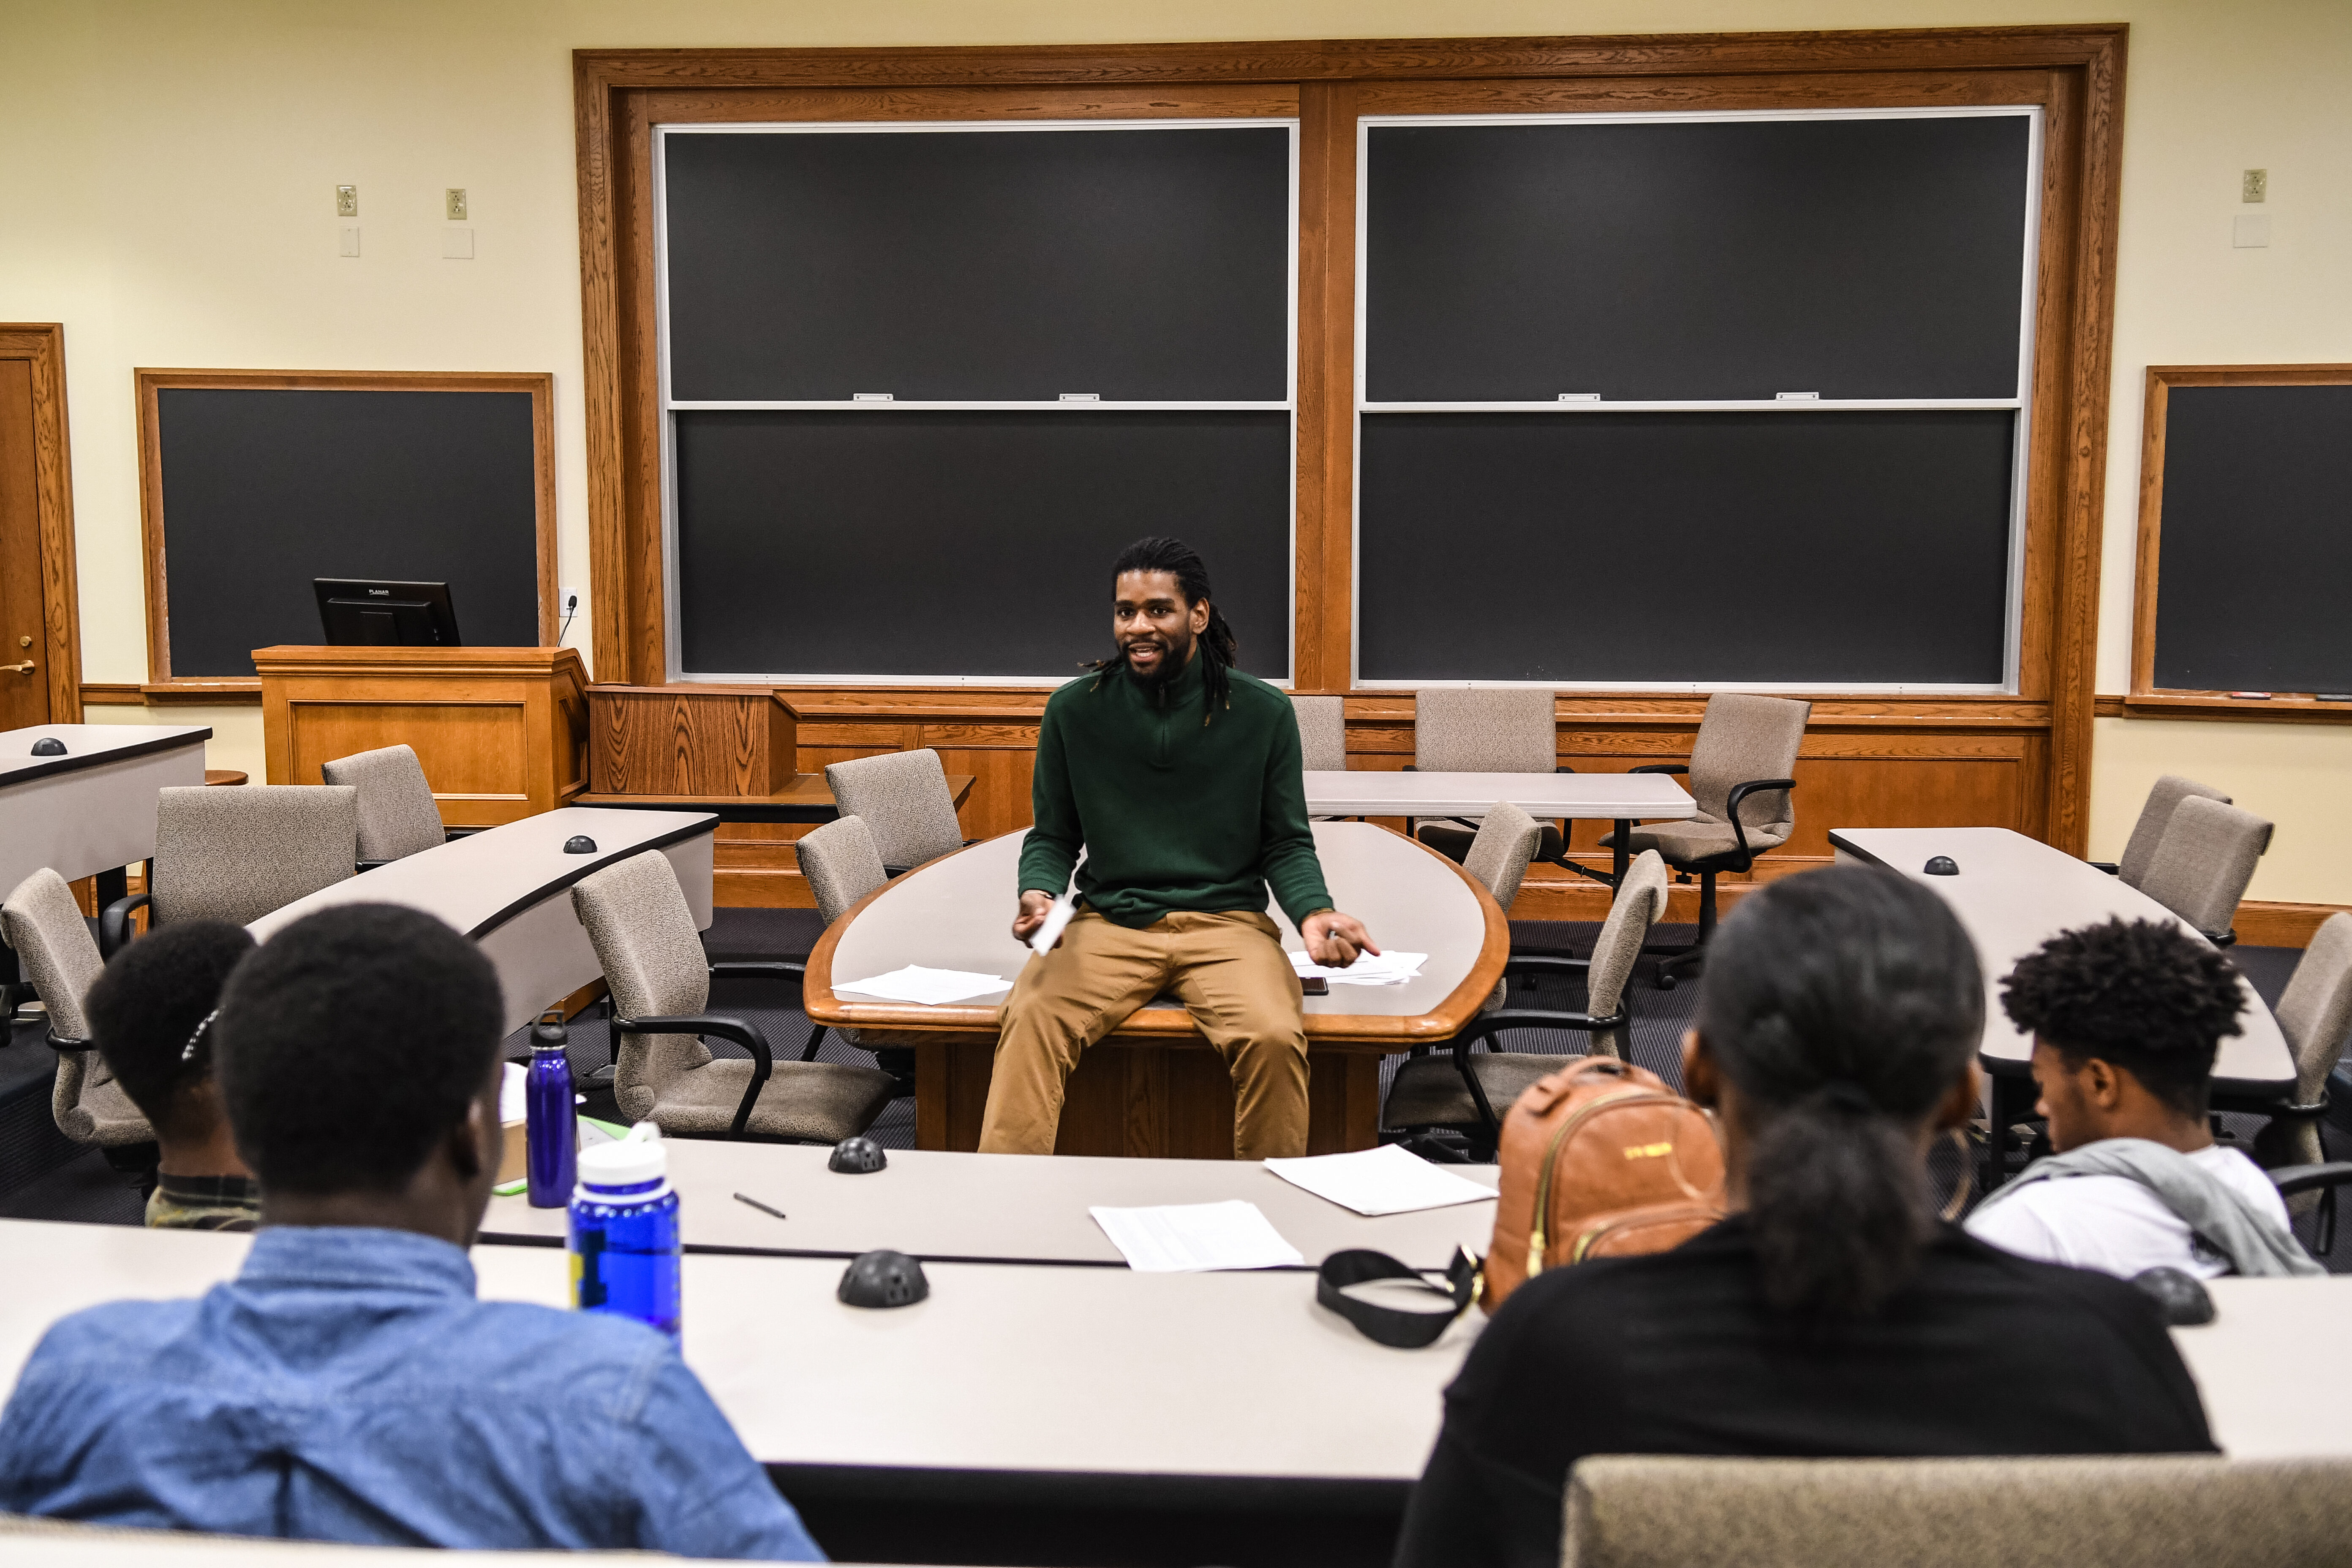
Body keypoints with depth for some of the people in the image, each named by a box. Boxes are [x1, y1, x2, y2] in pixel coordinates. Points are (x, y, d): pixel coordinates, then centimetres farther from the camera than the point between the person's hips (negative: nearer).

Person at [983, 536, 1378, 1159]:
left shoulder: (1263, 712, 3)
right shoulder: (1074, 710, 6)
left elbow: (1287, 843, 8)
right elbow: (1052, 838, 13)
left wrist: (1314, 912, -12)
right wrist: (1038, 894, -10)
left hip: (1228, 921, -1)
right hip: (1109, 923, 1)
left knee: (1274, 1038, -30)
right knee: (1031, 1020, -30)